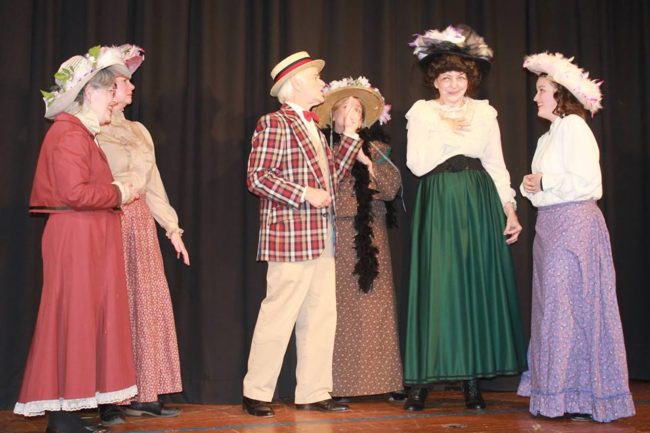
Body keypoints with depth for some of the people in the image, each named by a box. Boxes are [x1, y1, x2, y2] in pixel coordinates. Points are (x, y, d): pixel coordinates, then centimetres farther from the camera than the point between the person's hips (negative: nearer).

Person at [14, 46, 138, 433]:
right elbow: (75, 193, -23)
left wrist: (113, 194, 6)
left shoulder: (80, 132, 18)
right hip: (77, 238, -10)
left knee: (84, 319, 10)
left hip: (89, 238, 10)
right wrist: (118, 194, -11)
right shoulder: (71, 134, -13)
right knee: (74, 318, -6)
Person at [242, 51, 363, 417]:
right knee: (279, 315, -4)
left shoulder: (313, 128, 20)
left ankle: (314, 393, 16)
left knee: (321, 317, 8)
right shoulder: (275, 123, -7)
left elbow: (330, 174, 18)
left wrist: (350, 136, 14)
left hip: (321, 239, 9)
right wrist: (304, 193, -19)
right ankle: (257, 394, 8)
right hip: (291, 239, -9)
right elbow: (257, 177, -14)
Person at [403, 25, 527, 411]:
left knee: (478, 287, 2)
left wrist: (510, 210, 2)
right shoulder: (422, 112, 5)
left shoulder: (484, 112, 10)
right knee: (439, 288, -5)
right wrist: (445, 131, -9)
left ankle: (473, 377, 9)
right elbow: (417, 164, -6)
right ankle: (422, 380, 1)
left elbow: (497, 165, 9)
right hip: (440, 207, -2)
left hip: (479, 206, 2)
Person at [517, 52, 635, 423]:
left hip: (574, 225, -9)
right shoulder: (548, 137, 18)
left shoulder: (574, 127, -9)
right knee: (553, 306, 10)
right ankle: (561, 394, 18)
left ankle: (583, 396, 3)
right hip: (551, 226, 9)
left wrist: (544, 182, -11)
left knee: (569, 306, -6)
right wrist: (528, 187, 2)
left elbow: (588, 184, -18)